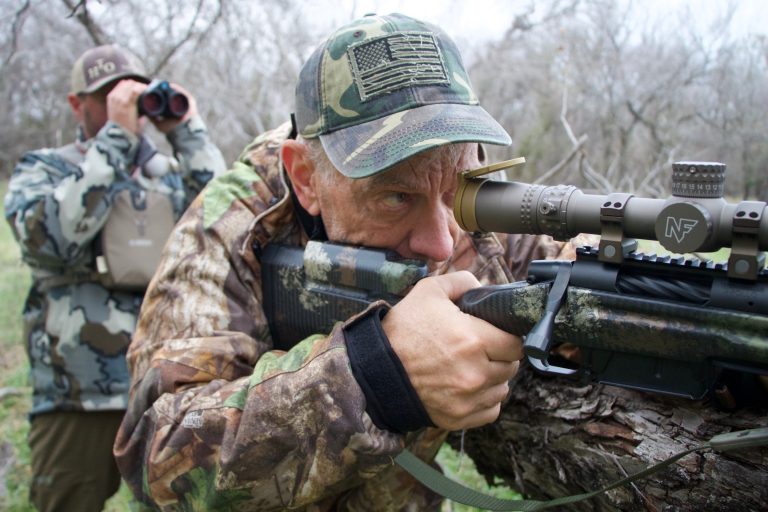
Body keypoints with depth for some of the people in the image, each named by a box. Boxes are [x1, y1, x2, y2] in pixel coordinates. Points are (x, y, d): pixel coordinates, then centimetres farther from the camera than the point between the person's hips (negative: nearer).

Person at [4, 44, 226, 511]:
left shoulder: (174, 171, 12)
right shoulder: (43, 169, 7)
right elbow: (49, 239, -15)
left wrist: (187, 131, -6)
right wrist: (117, 136, -15)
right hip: (77, 402, -1)